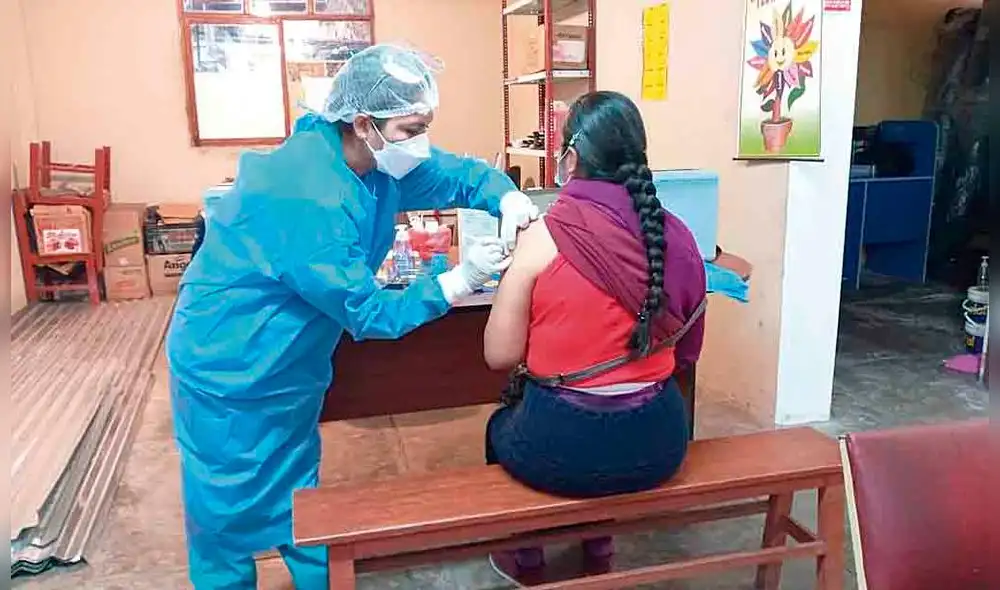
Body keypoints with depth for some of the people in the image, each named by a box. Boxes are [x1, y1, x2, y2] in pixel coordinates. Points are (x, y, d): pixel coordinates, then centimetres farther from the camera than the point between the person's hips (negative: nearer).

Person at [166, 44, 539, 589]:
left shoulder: (376, 156, -8)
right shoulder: (308, 197, -33)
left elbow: (461, 174, 2)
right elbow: (367, 313, -28)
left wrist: (508, 200, -19)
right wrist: (458, 281, -30)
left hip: (290, 367, 8)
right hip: (228, 368, -8)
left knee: (298, 497, 21)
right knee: (229, 514, 12)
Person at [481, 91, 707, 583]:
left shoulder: (543, 237, -16)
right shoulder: (675, 236, -3)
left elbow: (500, 355, -9)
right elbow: (685, 351, 7)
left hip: (565, 444, -4)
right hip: (657, 440, 4)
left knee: (502, 427, 31)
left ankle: (526, 559, 46)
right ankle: (598, 545, 49)